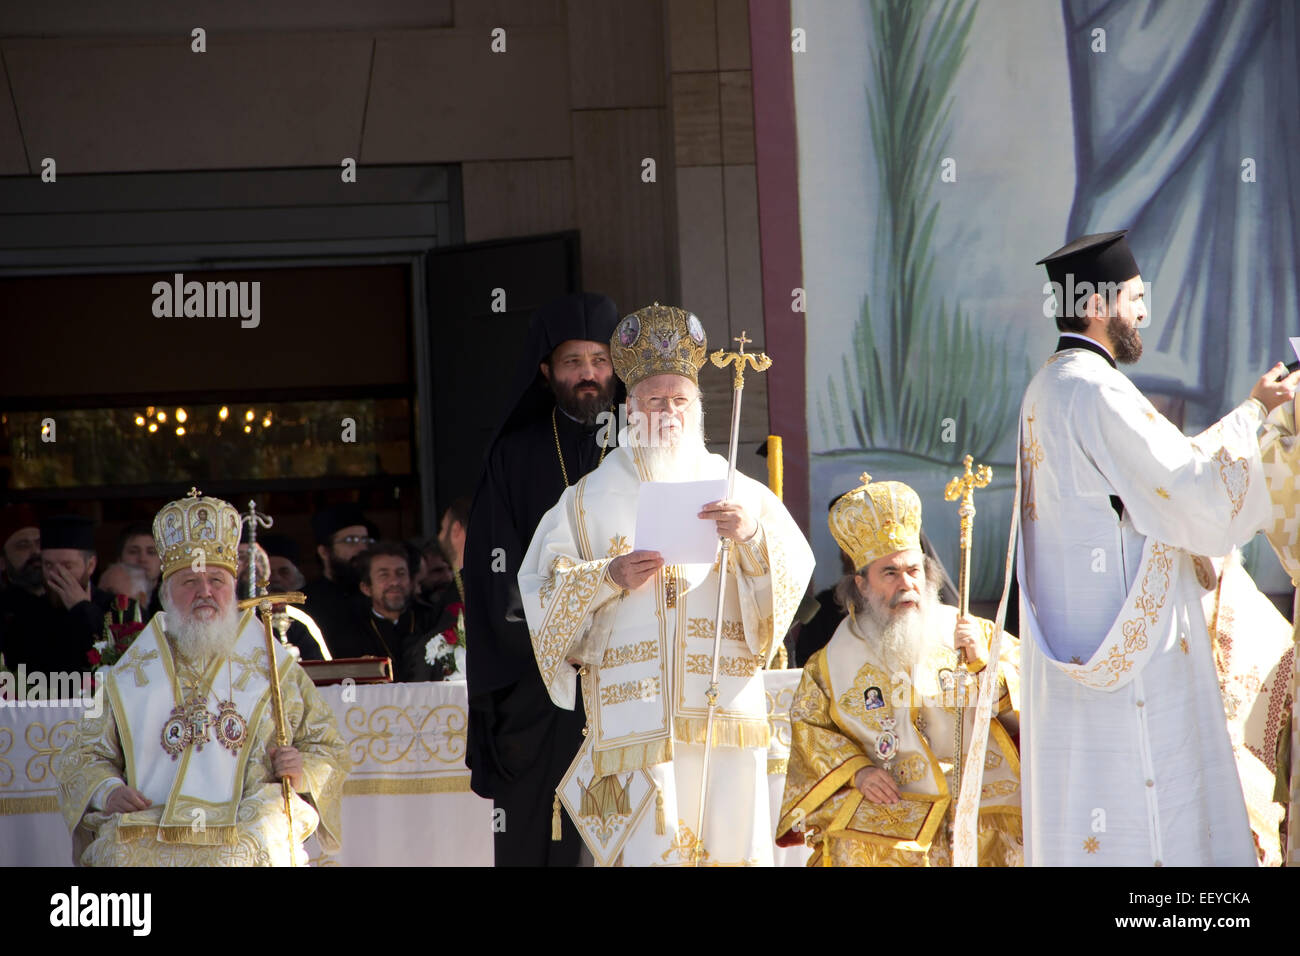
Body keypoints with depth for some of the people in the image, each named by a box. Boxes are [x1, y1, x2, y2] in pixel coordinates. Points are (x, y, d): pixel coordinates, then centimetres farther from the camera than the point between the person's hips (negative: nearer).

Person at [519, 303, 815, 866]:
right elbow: (538, 589, 8)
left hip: (726, 714, 1)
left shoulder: (739, 492, 13)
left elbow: (795, 570, 0)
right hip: (634, 717, -1)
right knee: (651, 849, -12)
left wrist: (753, 535, -20)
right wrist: (608, 579, -9)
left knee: (732, 847, -4)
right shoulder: (590, 500, 13)